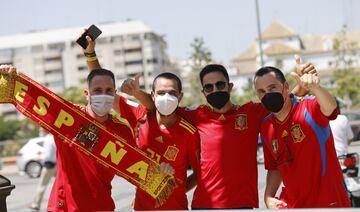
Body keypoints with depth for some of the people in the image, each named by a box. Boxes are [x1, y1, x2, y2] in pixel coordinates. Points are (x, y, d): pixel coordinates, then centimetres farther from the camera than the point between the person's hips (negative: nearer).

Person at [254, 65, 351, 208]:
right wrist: (268, 197, -2)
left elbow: (330, 106, -37)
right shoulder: (265, 128, 3)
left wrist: (314, 87, -57)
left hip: (329, 202, -5)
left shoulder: (308, 107, -13)